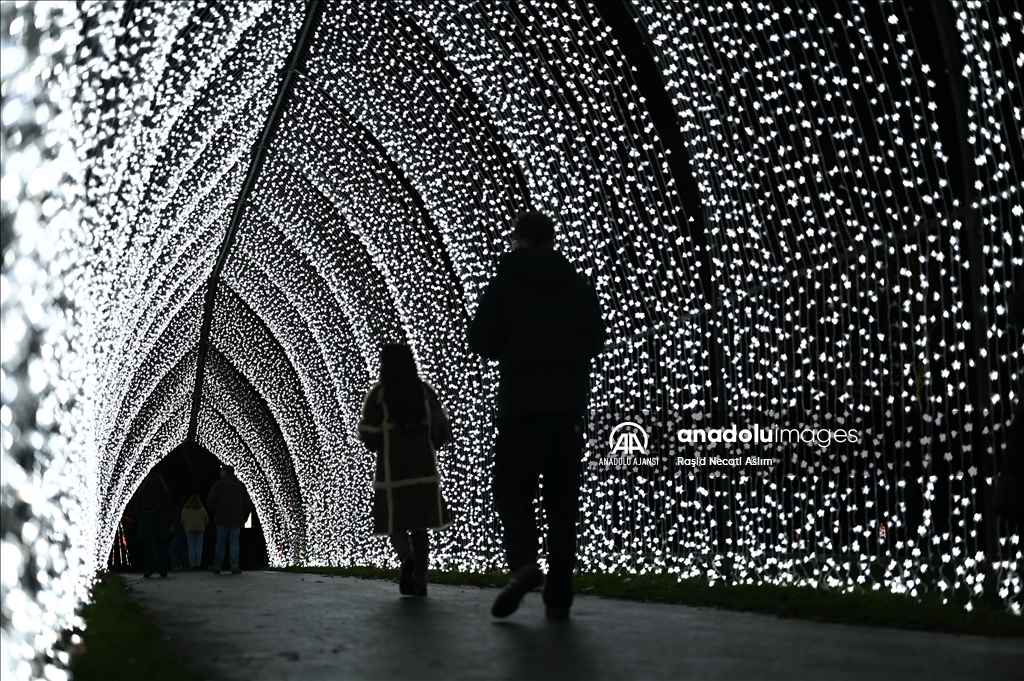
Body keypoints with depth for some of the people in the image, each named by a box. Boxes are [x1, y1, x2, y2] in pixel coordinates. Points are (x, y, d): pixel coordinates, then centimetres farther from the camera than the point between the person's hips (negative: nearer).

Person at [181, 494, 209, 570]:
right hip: (200, 529, 0)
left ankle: (192, 565, -3)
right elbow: (207, 520, 13)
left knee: (191, 547, 1)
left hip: (189, 529, 0)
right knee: (199, 547, 2)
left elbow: (182, 521, 12)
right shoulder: (202, 510, 8)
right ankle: (197, 564, -3)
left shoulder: (185, 510, 9)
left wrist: (185, 528, 26)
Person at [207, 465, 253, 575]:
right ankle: (234, 566, -8)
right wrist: (244, 518, 15)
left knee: (220, 542, 6)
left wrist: (215, 513, 6)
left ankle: (217, 566, 11)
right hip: (236, 520, 2)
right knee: (234, 542, 3)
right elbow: (247, 504, 9)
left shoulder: (219, 484, -4)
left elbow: (210, 501, -10)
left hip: (222, 520, -2)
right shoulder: (240, 485, 9)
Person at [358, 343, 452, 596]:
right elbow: (442, 430, 2)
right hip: (424, 467, 3)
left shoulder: (378, 395, -5)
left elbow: (368, 434, -7)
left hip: (392, 469, -2)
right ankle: (420, 580, 7)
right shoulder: (425, 392, 3)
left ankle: (406, 558, -21)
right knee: (419, 524, 10)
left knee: (396, 522, 8)